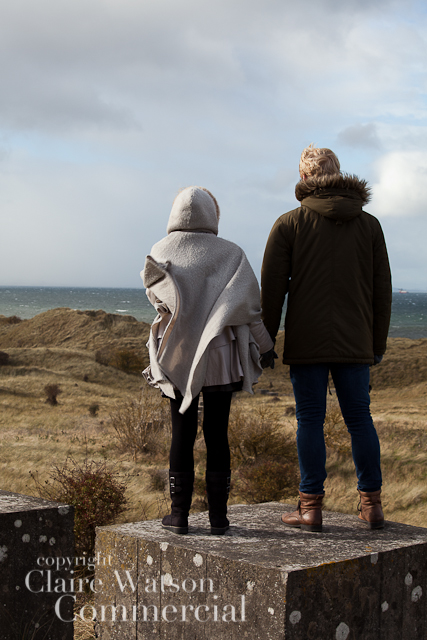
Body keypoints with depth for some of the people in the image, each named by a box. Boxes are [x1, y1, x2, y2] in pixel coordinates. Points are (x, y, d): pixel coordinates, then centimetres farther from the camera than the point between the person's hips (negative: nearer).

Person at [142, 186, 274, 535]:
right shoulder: (230, 253, 0)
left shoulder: (163, 251, 2)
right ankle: (218, 515, 8)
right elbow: (250, 304, -3)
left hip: (177, 356, 0)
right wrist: (265, 345, 5)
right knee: (217, 435, 5)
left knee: (182, 434, 6)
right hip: (221, 356, 0)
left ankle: (180, 513, 8)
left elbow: (158, 292, -15)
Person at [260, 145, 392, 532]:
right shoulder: (369, 224, 8)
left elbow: (272, 288, -3)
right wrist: (378, 343, 16)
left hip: (307, 341, -2)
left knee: (310, 419, 2)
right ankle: (372, 504, 14)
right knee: (359, 417, 10)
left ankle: (311, 507, 5)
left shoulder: (289, 224, -1)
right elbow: (382, 290, 9)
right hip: (355, 343, 3)